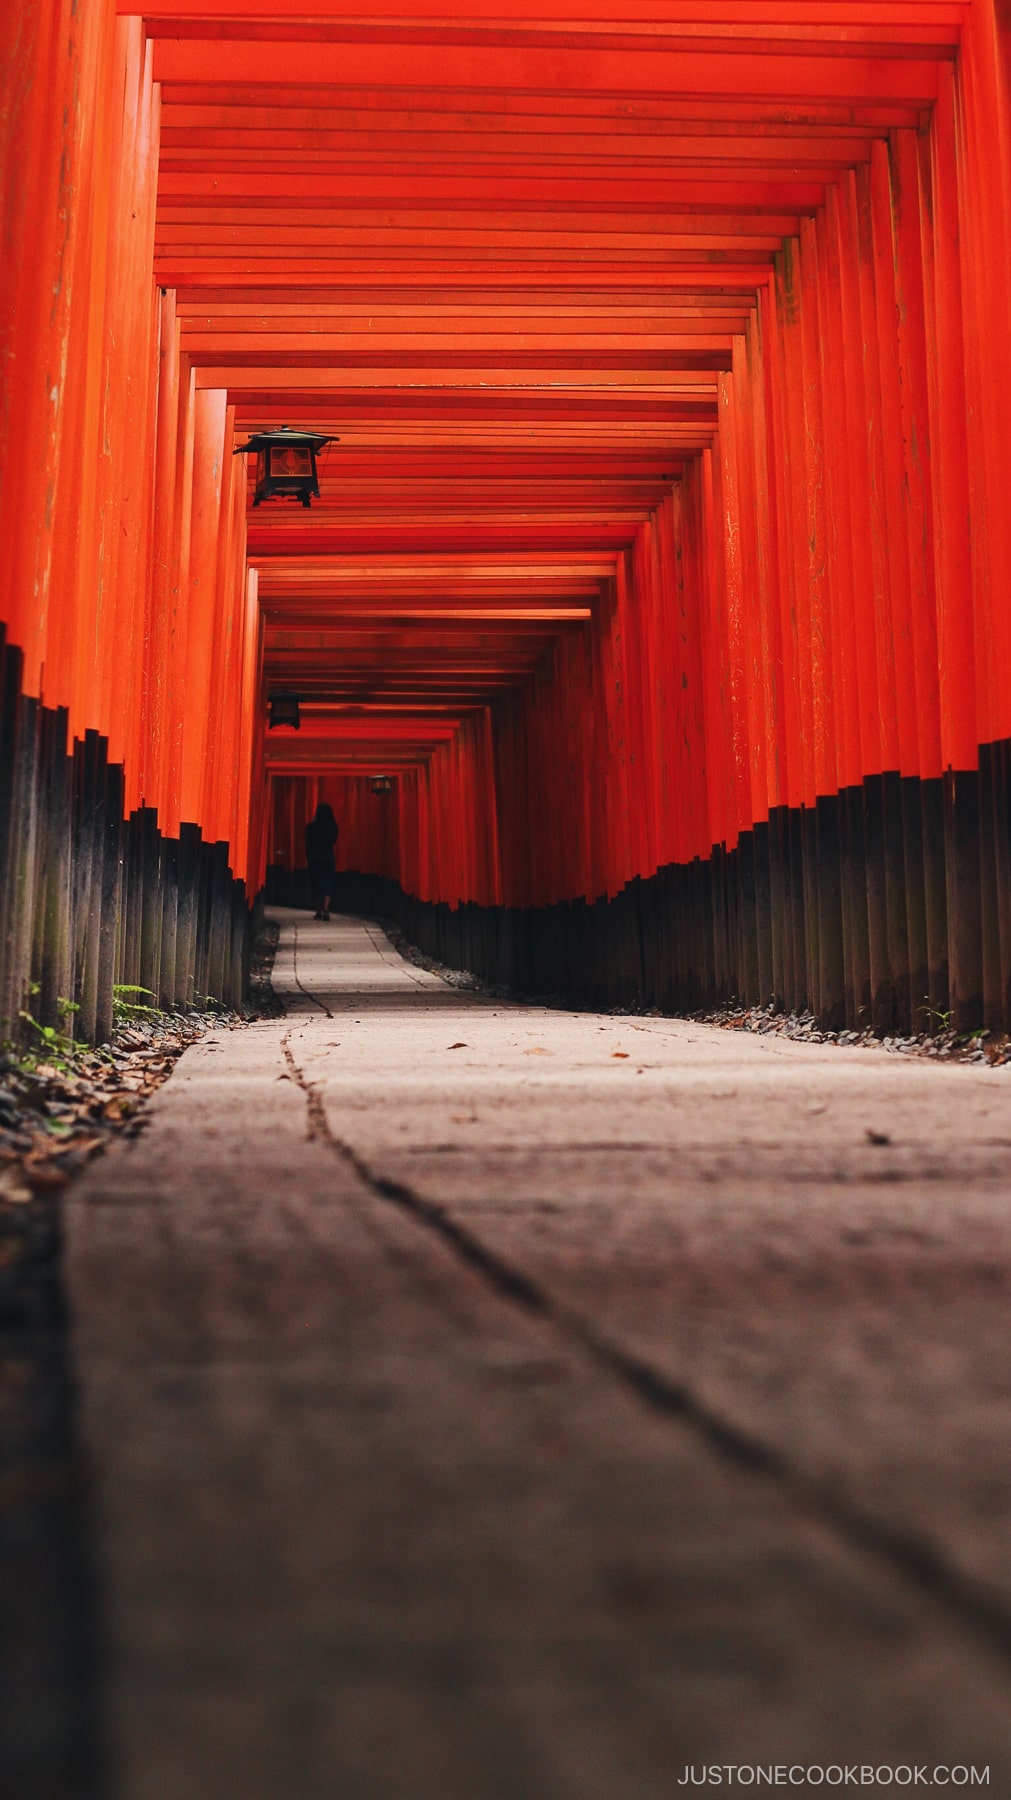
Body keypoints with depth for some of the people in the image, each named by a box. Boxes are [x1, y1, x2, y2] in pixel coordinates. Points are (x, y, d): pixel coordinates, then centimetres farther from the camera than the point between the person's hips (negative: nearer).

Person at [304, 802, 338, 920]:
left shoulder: (311, 826, -10)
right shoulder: (333, 827, -6)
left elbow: (308, 843, -2)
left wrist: (308, 857, 11)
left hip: (314, 858, -1)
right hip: (328, 858, 1)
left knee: (315, 884, 10)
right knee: (327, 884, 2)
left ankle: (318, 911, 13)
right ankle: (325, 909, -15)